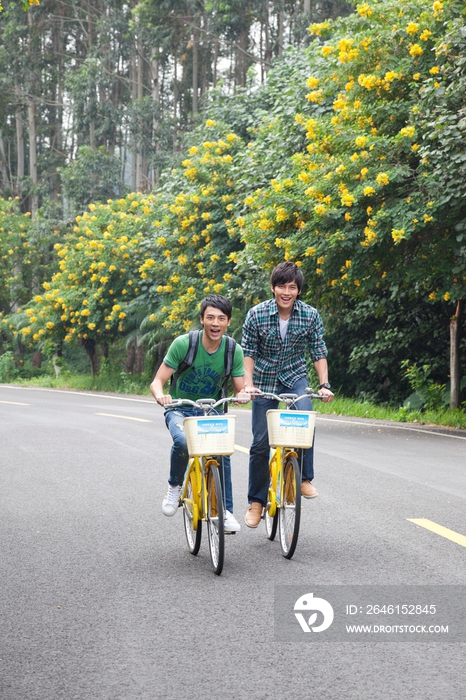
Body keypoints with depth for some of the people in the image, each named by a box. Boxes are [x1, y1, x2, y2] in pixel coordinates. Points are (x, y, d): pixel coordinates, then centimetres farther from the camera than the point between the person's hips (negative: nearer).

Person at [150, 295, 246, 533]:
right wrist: (160, 395, -38)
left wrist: (243, 394, -29)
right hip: (180, 409, -2)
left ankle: (226, 511, -11)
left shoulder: (234, 350, -9)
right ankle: (175, 486, -6)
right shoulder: (183, 344, -17)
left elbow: (239, 390, -3)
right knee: (182, 440, -35)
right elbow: (157, 382, -14)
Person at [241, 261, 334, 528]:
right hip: (265, 381, 0)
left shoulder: (310, 315, -12)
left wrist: (324, 384, -16)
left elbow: (319, 352, -6)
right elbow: (249, 352, -7)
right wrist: (248, 384, -18)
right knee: (260, 443, 0)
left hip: (295, 377, 0)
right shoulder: (257, 315, -15)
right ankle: (256, 501, 15)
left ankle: (305, 478, -14)